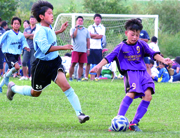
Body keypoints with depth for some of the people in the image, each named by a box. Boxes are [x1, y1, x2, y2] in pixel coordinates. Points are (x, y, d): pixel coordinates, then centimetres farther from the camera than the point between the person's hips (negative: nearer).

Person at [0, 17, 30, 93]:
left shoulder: (21, 35, 7)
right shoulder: (8, 33, -6)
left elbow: (24, 44, 10)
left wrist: (26, 47, -11)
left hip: (16, 54, 5)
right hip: (8, 53, -5)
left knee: (10, 70, 8)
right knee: (17, 67, -24)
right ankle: (6, 76, 1)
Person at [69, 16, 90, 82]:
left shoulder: (86, 30, 16)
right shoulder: (73, 29, 8)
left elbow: (88, 40, 16)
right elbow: (73, 36, -11)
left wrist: (88, 49, 8)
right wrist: (76, 28, -11)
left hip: (83, 50, 3)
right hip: (76, 50, -3)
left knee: (81, 64, 2)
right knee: (73, 64, -8)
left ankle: (79, 78, 6)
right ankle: (70, 77, -1)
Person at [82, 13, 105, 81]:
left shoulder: (102, 28, 8)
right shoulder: (90, 27, 12)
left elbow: (101, 36, -6)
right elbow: (89, 35, -2)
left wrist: (92, 36, -5)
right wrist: (97, 35, -6)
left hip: (98, 47, -1)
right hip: (90, 47, 1)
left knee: (99, 63, -2)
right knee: (88, 62, 0)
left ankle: (97, 77, 7)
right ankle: (86, 76, 5)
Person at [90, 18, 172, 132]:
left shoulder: (141, 44, 11)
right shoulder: (121, 47, 4)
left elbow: (153, 54, 8)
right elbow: (109, 58, 1)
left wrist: (163, 60, -7)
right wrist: (98, 66, -11)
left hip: (143, 73, 4)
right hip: (130, 73, -4)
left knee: (148, 95, -15)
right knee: (131, 93, -28)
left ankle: (134, 123, -6)